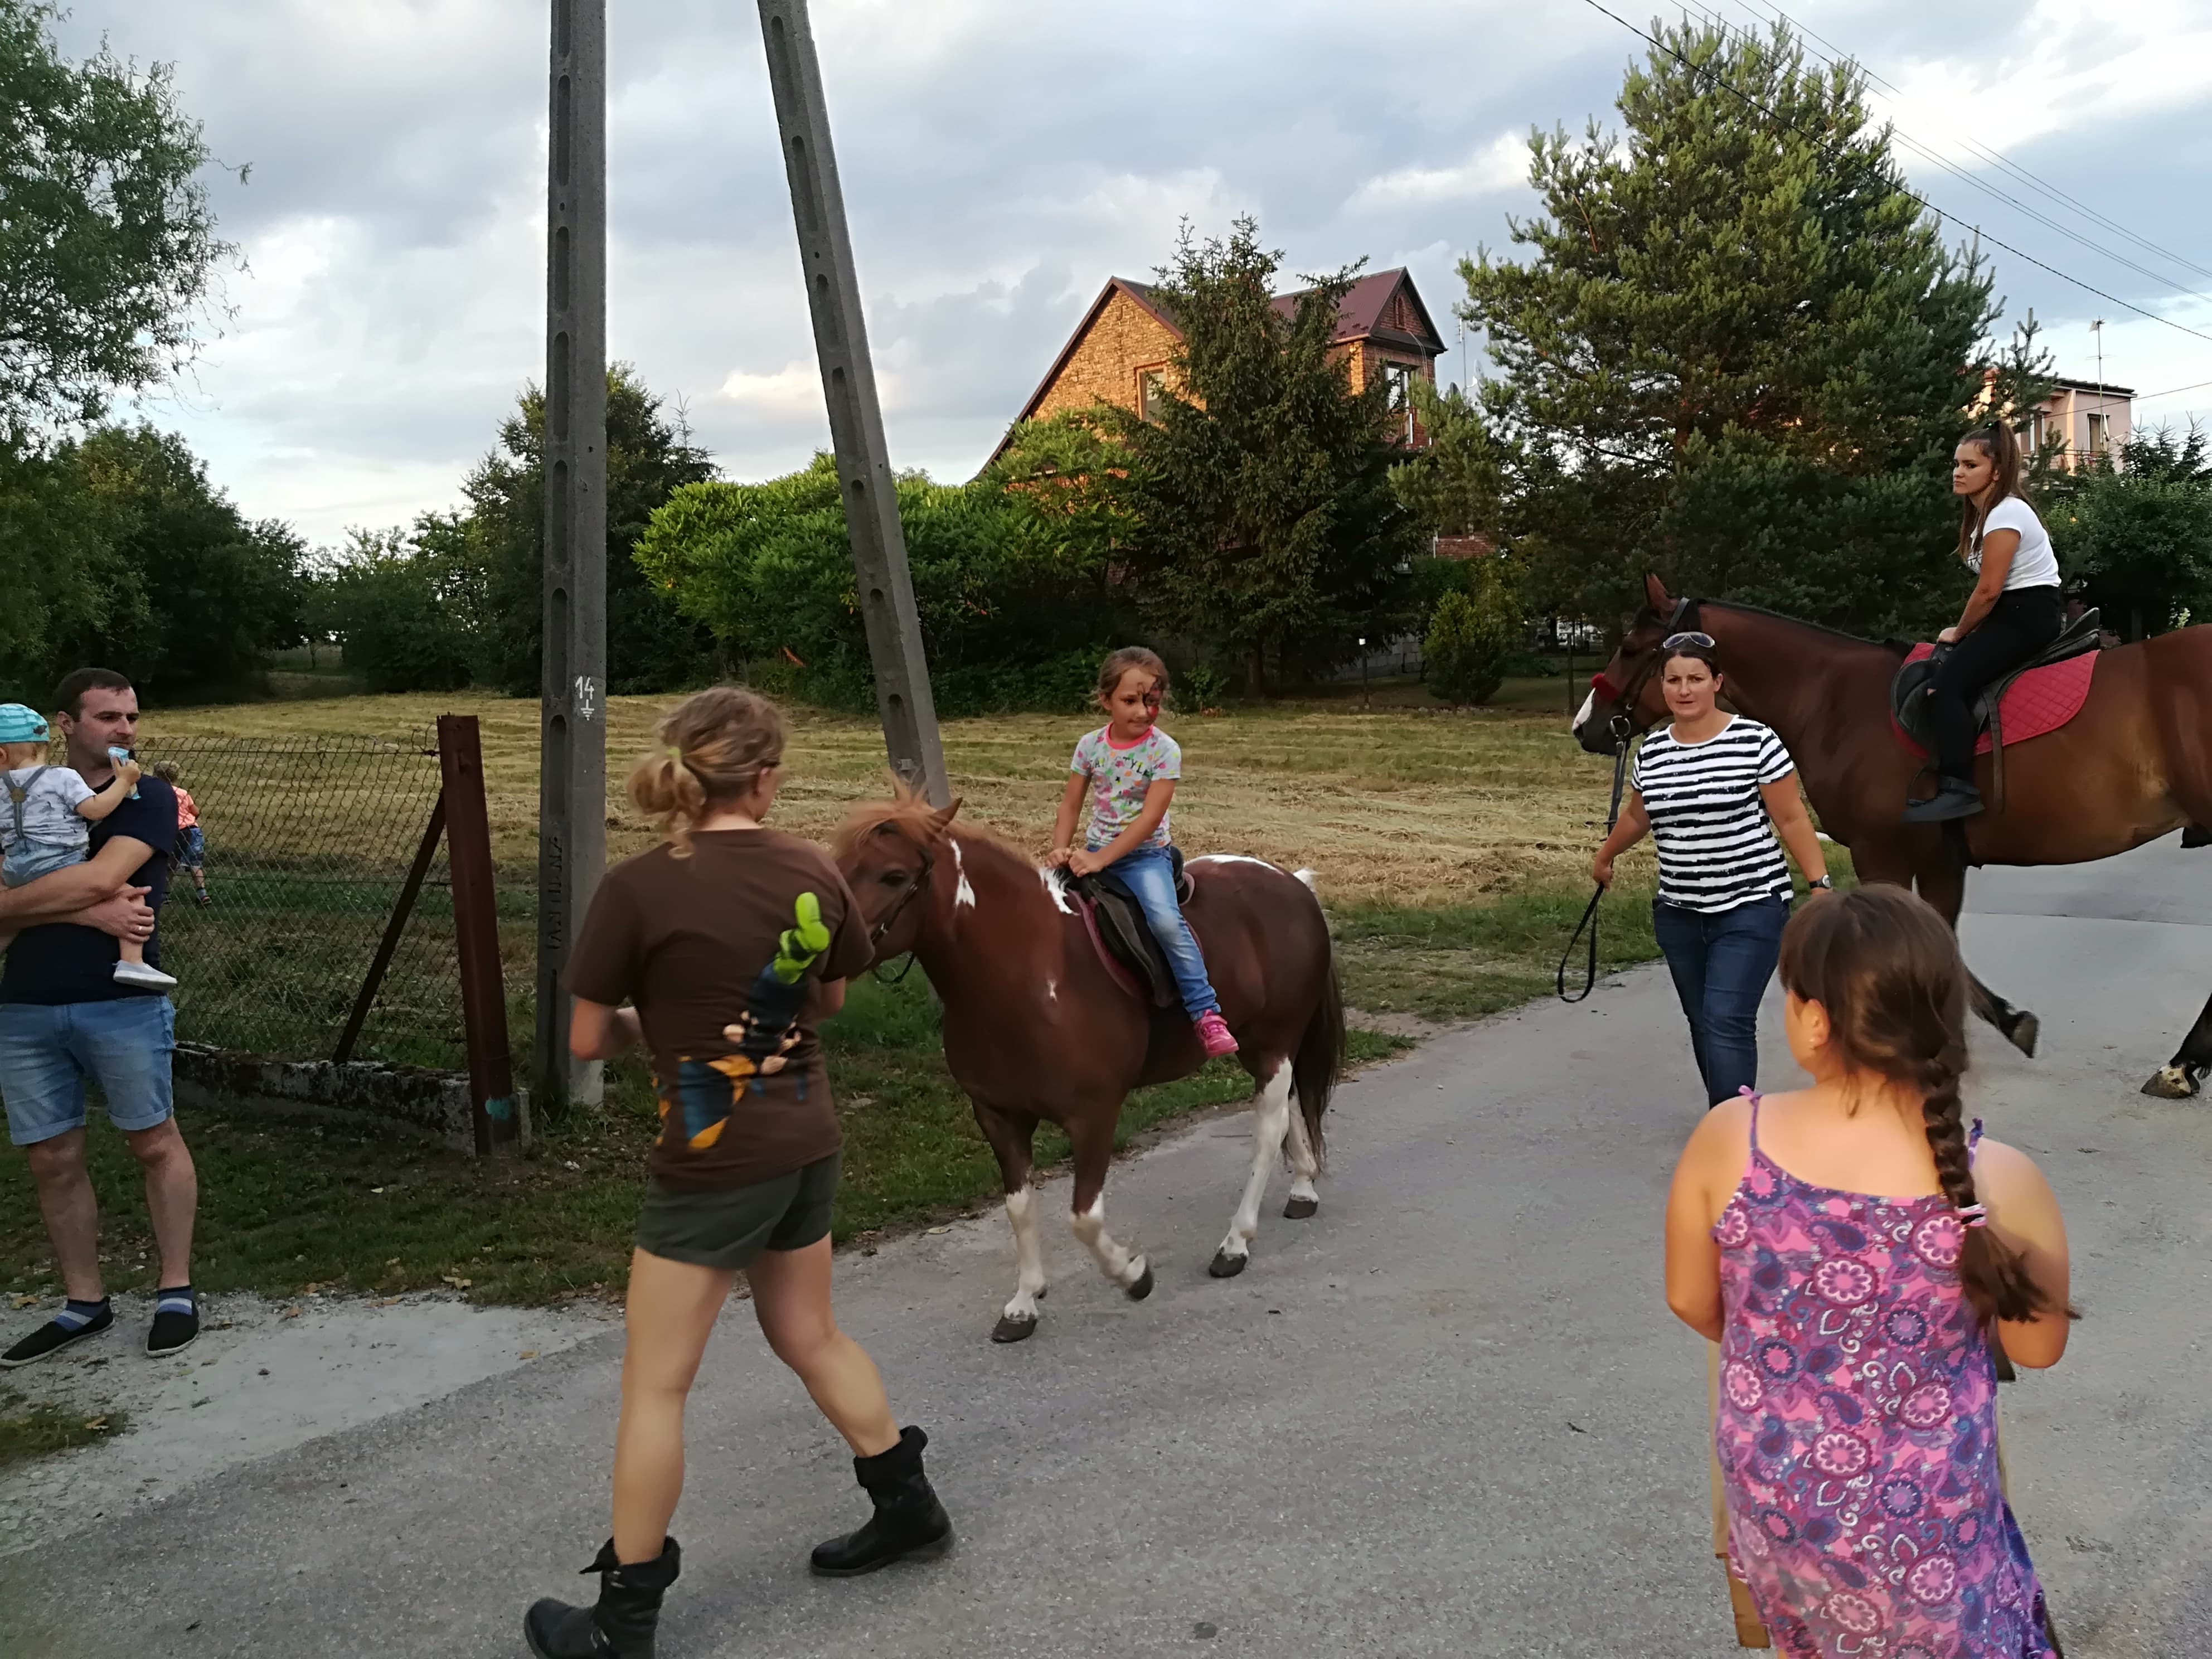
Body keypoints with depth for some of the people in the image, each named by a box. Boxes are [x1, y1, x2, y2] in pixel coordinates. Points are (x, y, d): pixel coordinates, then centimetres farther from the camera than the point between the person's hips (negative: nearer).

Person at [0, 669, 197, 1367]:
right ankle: (83, 1303, 20)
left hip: (122, 1002, -4)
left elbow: (102, 878, -16)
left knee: (153, 1140, 3)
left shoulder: (147, 798, 0)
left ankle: (176, 1292, 13)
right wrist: (87, 913, -15)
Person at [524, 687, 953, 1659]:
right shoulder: (814, 874, -2)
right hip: (807, 1145, 6)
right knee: (809, 1335, 26)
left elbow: (588, 1041, -9)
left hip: (711, 1162, -6)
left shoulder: (639, 887, -17)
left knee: (654, 1385, 8)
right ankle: (910, 1506, 39)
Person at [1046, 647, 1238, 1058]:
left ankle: (1205, 1012, -20)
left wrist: (1101, 859, -24)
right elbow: (1070, 806, 4)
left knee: (1167, 921, -28)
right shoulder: (1090, 745, -1)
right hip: (1095, 850, 5)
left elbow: (1149, 819, -18)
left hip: (1145, 853, -4)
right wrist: (1060, 850, -15)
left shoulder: (1165, 750, -13)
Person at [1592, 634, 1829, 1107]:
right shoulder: (1651, 753, 3)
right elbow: (1636, 817, 22)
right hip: (1678, 914, 5)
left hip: (1751, 909, -5)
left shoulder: (1756, 743, -11)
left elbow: (1792, 820, -6)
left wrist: (1821, 885, -11)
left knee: (1726, 1024, -14)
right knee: (1703, 1024, 12)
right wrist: (1605, 857, 35)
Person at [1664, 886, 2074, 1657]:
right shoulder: (2001, 1184, -25)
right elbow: (2039, 1347, -6)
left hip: (1766, 1506, 3)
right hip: (1920, 1537, -3)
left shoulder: (1728, 1140, -20)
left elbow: (1692, 1303, -4)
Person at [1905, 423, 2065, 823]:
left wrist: (1958, 634, -5)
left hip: (2030, 614, -11)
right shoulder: (1985, 514, 15)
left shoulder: (2005, 513, -15)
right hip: (2014, 613, 11)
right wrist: (1965, 634, 8)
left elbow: (1988, 591, -17)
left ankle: (1958, 789, -27)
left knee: (1946, 684, -22)